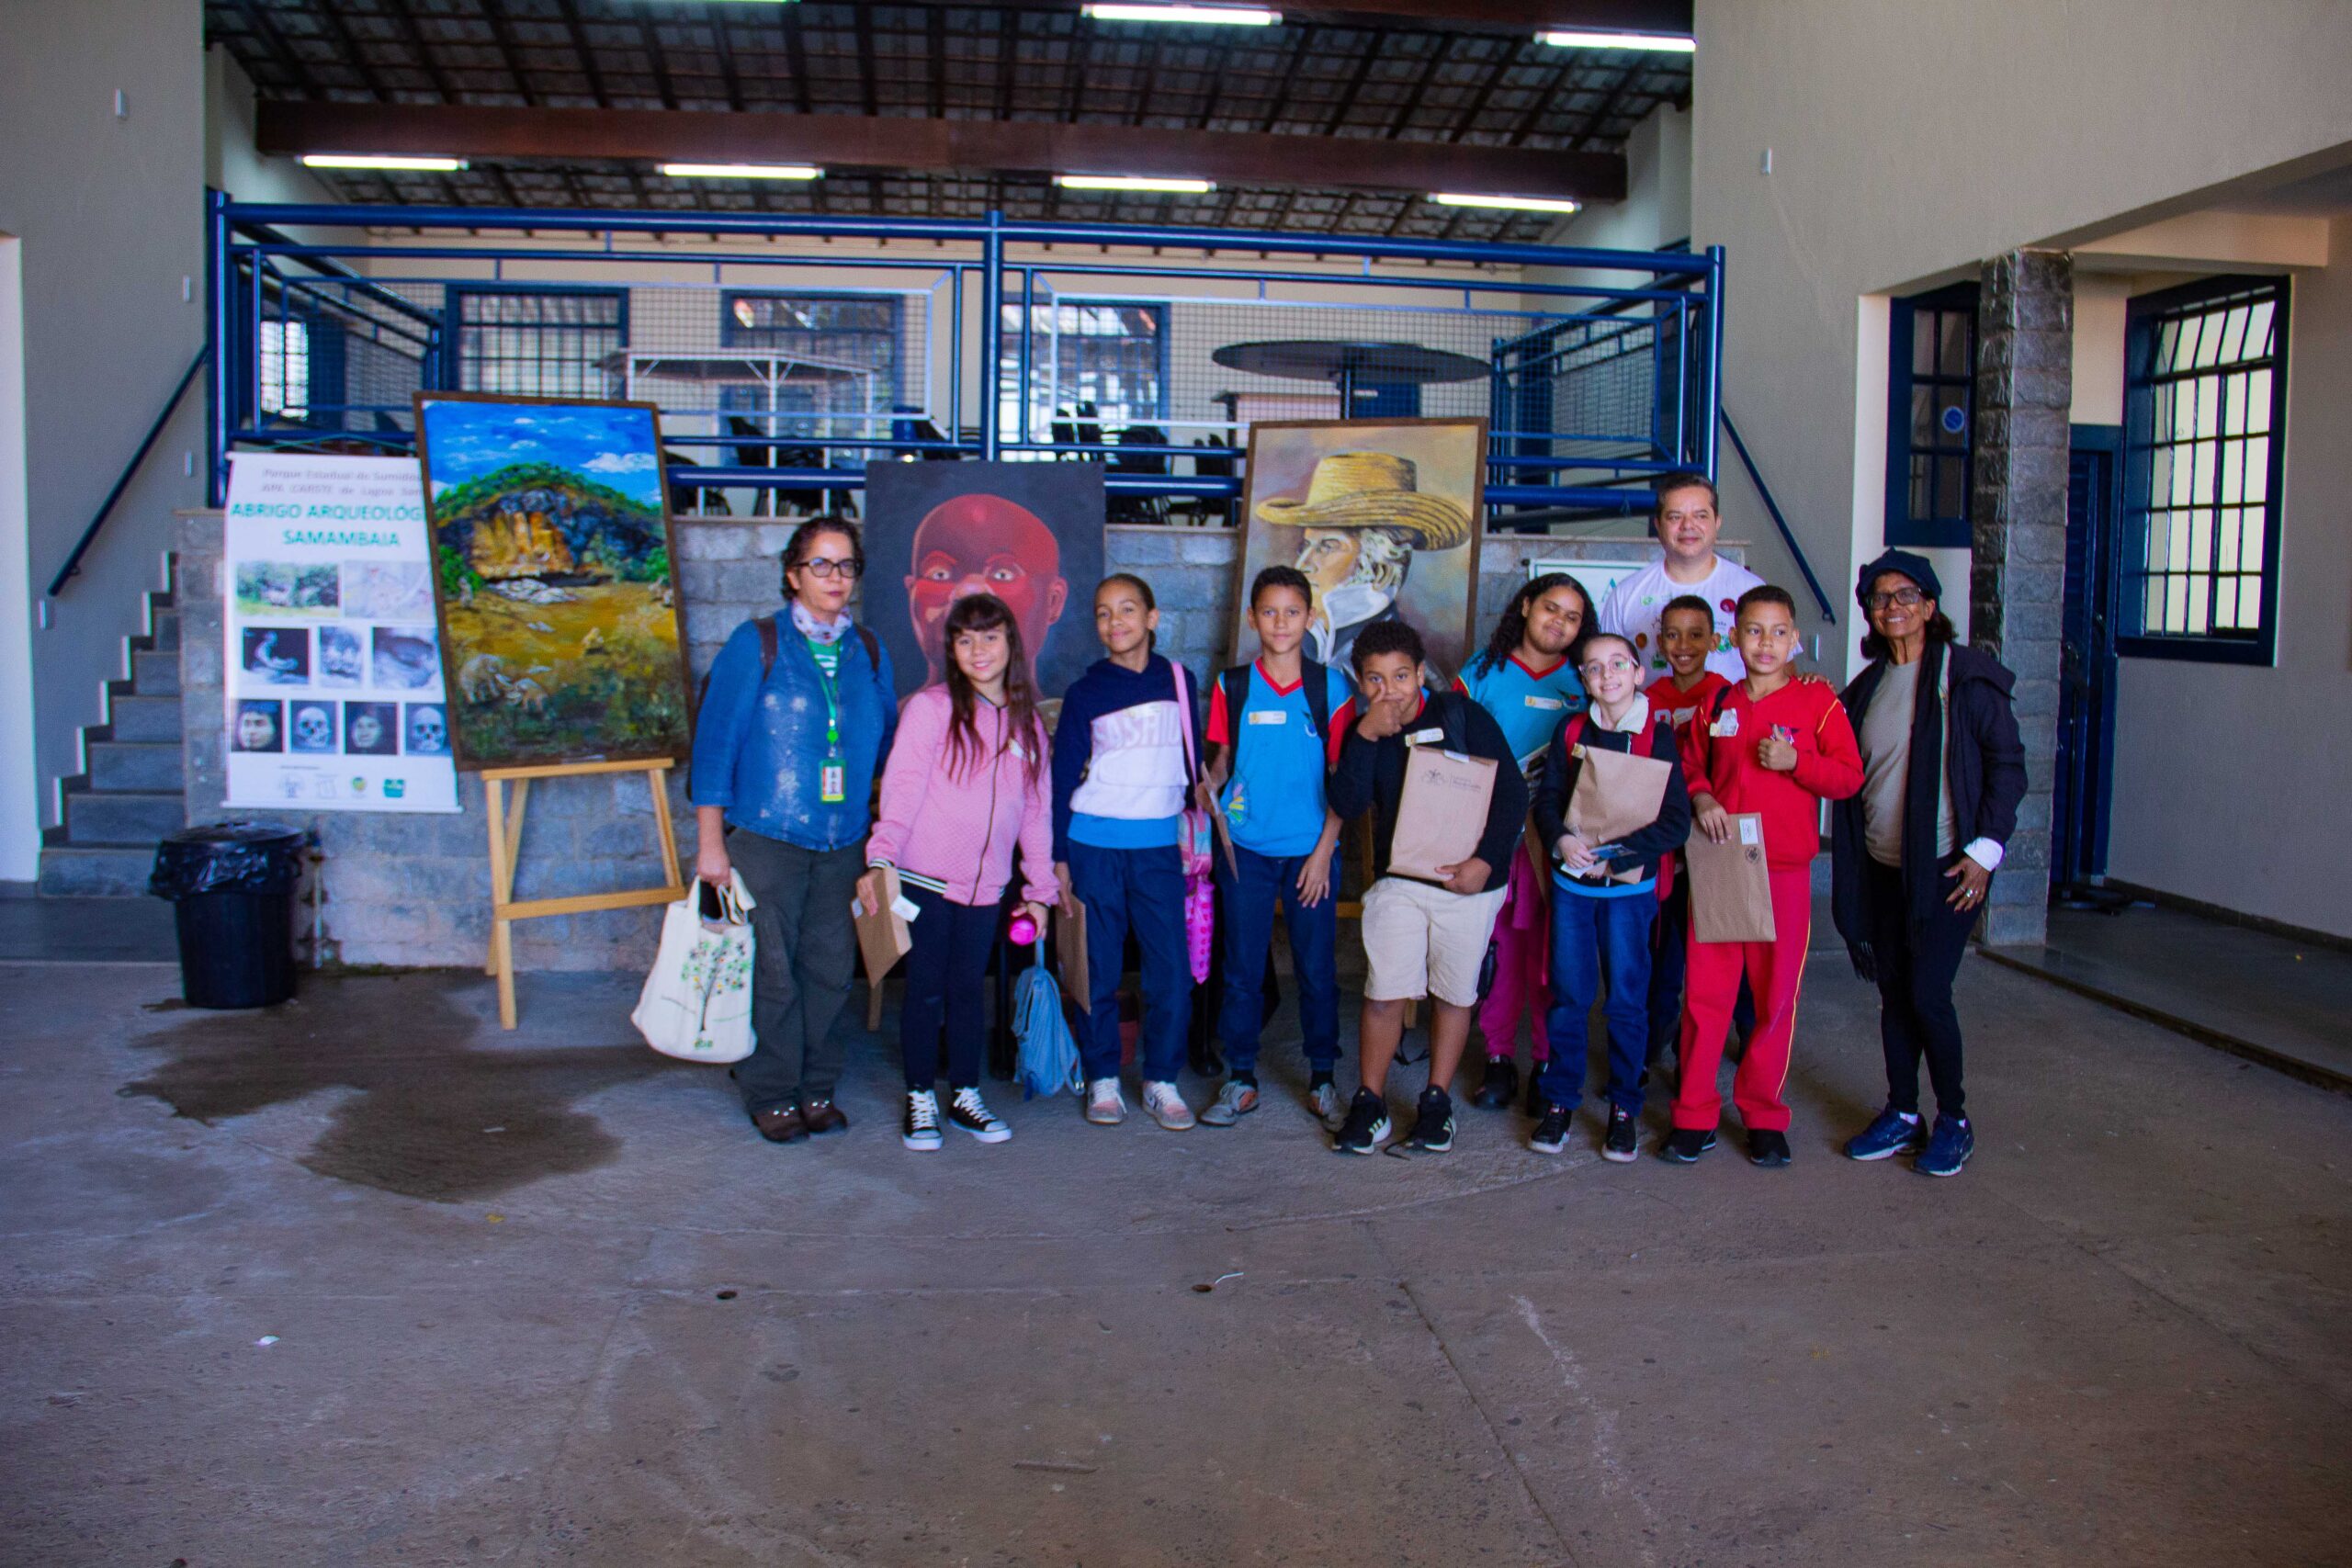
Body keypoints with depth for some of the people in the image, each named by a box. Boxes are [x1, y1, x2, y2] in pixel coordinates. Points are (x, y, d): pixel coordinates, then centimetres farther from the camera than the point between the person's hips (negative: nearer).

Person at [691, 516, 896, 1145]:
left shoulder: (868, 652, 9)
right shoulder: (756, 644, -4)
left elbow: (885, 742, 15)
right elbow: (715, 741, -5)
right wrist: (710, 842, -8)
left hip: (841, 842, 4)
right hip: (766, 837, -4)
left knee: (829, 967, 7)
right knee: (772, 970, 0)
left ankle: (816, 1087, 22)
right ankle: (771, 1094, 14)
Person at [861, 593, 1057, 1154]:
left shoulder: (1027, 724, 10)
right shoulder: (930, 709, -5)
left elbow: (1036, 810, 14)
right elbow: (901, 789, -11)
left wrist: (1040, 887, 13)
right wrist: (879, 860, -22)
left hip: (986, 886, 4)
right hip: (925, 879, -4)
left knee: (968, 989, 11)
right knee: (925, 991, 3)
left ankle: (964, 1096, 23)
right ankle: (920, 1101, 16)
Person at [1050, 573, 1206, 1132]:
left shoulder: (1178, 681, 8)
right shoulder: (1084, 693, 3)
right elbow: (1063, 775, 5)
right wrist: (1058, 856, 1)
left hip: (1159, 845, 1)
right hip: (1094, 844, -1)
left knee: (1173, 969, -3)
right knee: (1100, 969, 3)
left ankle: (1161, 1080, 11)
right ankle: (1103, 1080, 16)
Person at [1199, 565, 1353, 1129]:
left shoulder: (1330, 686, 2)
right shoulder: (1232, 685, 4)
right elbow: (1221, 760, 10)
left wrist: (1324, 849, -4)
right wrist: (1209, 786, -12)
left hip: (1310, 849, -1)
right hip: (1246, 847, 1)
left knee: (1317, 967, 5)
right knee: (1243, 966, 5)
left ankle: (1322, 1077, 19)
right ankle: (1241, 1080, 16)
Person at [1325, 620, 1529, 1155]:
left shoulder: (1460, 714, -4)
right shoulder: (1361, 734, 5)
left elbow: (1511, 790, -6)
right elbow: (1346, 804, -10)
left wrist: (1485, 860, -14)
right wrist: (1366, 736, -18)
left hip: (1467, 880, -1)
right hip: (1396, 879, 1)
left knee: (1454, 993, 7)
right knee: (1385, 993, -4)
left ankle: (1437, 1102, 20)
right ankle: (1370, 1104, 8)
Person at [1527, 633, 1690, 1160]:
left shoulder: (1659, 736, -5)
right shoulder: (1571, 732, 4)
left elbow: (1676, 823, -10)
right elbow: (1546, 799, 3)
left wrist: (1614, 852, -18)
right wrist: (1561, 839, -18)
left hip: (1629, 886, -2)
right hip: (1571, 883, 2)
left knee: (1626, 999, 4)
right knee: (1568, 996, 7)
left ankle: (1624, 1107, 16)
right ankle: (1558, 1102, 17)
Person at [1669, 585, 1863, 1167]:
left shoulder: (1817, 700, 1)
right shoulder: (1718, 705, 9)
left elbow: (1849, 776, 0)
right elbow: (1690, 765, 18)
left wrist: (1796, 762, -16)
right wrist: (1700, 797, -3)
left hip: (1784, 869, -2)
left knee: (1777, 994, 4)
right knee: (1705, 990, 2)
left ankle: (1763, 1114, 19)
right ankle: (1695, 1115, 11)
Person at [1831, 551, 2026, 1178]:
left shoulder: (1966, 676, -7)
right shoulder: (1867, 686, 11)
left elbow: (2008, 764, -7)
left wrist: (1985, 850, -12)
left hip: (1945, 866, -6)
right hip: (1882, 866, 6)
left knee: (1928, 994, -7)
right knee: (1894, 992, 9)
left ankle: (1954, 1121, 10)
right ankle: (1902, 1115, 21)